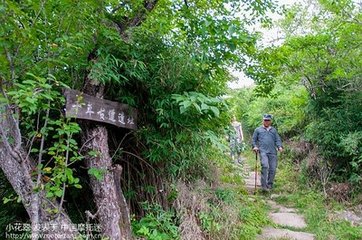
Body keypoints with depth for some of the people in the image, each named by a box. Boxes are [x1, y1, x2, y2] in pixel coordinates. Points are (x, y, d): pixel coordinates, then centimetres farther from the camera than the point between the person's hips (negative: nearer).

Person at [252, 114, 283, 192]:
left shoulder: (274, 130, 24)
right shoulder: (258, 130, 17)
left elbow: (278, 139, 18)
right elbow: (254, 140, 18)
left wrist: (279, 146, -1)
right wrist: (255, 146, -1)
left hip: (273, 152, 3)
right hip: (263, 151, -3)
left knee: (273, 169, -1)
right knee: (265, 166, -22)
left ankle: (269, 185, 13)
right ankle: (264, 186, -18)